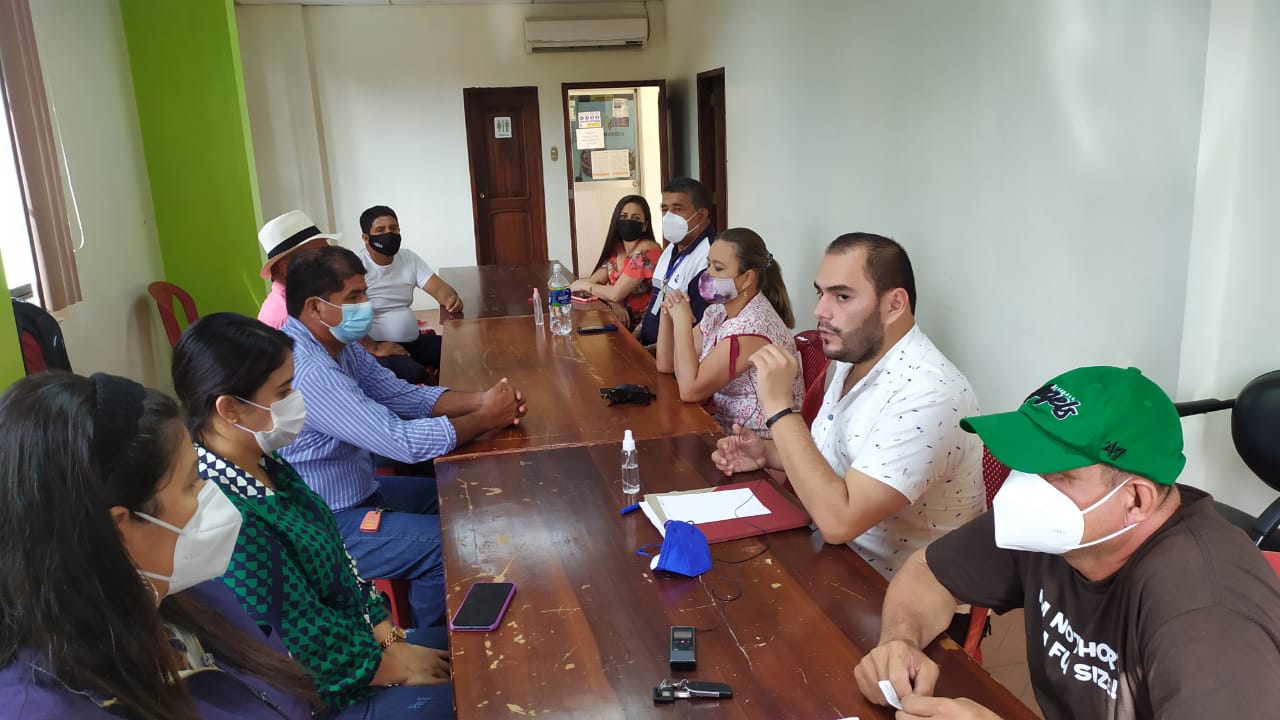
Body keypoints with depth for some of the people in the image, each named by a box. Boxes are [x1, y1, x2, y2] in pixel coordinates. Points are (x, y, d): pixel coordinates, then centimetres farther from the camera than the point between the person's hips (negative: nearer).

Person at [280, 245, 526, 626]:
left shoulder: (339, 344, 1)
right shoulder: (307, 370, -30)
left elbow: (403, 395, 4)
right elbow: (402, 442, -30)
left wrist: (480, 400, -13)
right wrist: (487, 419, -18)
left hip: (356, 490, 10)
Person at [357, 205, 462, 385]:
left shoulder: (409, 258, 9)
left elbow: (439, 288, 4)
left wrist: (451, 300, -20)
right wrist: (374, 348, -28)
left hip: (414, 341, 7)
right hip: (377, 347, -7)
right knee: (416, 374, -33)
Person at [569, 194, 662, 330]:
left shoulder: (646, 250, -18)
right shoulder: (616, 249, 6)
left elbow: (616, 293, -20)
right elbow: (594, 282, 1)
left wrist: (583, 284, -5)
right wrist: (614, 304, -18)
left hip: (644, 325, -6)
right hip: (621, 320, 6)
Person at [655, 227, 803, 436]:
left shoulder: (753, 325, -23)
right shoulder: (718, 312, 4)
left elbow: (690, 389, -25)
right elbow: (665, 366, 8)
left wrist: (682, 320, -21)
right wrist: (668, 313, -5)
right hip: (725, 429, 8)